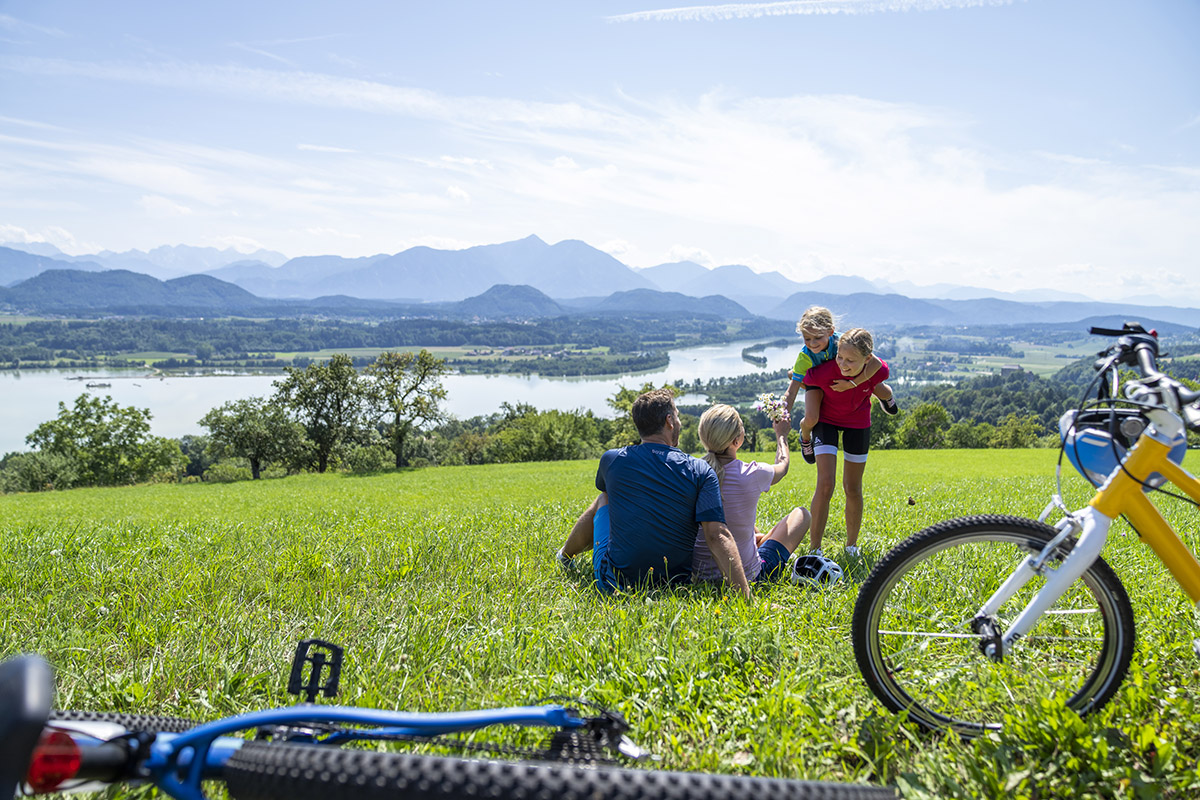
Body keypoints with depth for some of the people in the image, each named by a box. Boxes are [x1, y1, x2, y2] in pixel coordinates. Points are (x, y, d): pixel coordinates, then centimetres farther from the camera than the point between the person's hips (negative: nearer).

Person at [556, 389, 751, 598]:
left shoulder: (612, 460, -6)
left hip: (614, 583, 0)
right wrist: (745, 596, -21)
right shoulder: (701, 472, -11)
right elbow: (718, 537, -21)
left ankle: (565, 555, 48)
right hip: (676, 585, 1)